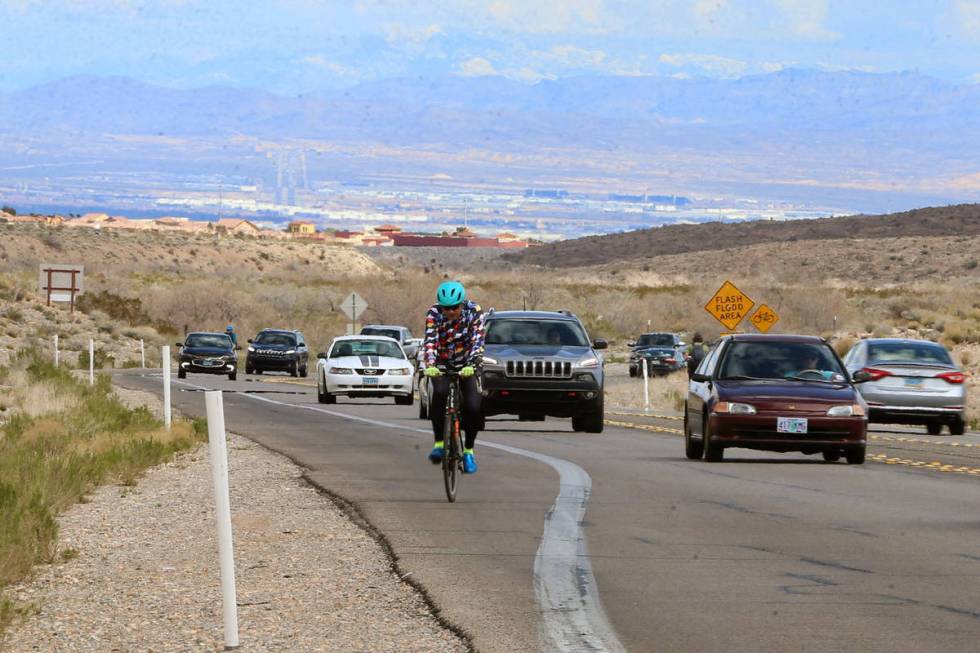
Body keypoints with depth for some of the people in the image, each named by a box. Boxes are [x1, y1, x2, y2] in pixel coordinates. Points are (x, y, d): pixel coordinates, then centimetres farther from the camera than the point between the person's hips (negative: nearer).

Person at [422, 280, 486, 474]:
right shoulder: (433, 314, -17)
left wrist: (472, 364, -43)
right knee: (440, 393, -32)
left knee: (473, 407, -16)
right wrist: (430, 364, -48)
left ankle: (469, 450, 5)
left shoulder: (474, 311, -17)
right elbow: (429, 341, -29)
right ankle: (439, 442, -22)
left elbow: (478, 340, -26)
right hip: (442, 365, -1)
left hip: (466, 365, 1)